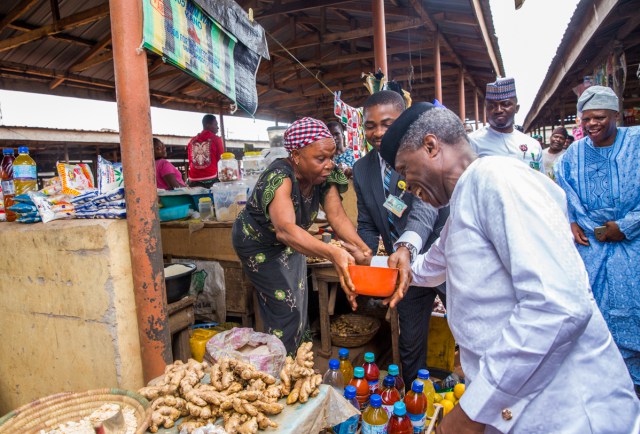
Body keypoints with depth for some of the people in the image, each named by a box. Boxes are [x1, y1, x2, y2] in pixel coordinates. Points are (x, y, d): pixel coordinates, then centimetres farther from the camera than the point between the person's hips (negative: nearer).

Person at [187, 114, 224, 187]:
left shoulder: (192, 141, 15)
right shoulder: (216, 139, 2)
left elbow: (190, 162, 17)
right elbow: (221, 160, 2)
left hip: (194, 181, 4)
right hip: (211, 179, -4)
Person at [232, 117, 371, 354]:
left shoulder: (325, 176, -17)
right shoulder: (280, 178, -38)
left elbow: (337, 216, -23)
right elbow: (285, 229, -54)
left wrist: (361, 246, -39)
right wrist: (332, 253, -67)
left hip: (289, 243, 7)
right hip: (259, 244, -7)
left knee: (298, 300, 15)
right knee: (285, 308, -5)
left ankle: (292, 357, 38)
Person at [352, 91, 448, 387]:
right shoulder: (362, 169, 1)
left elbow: (426, 205, -34)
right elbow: (367, 226, 5)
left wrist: (407, 247, -52)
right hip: (407, 267, 5)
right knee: (410, 344, 18)